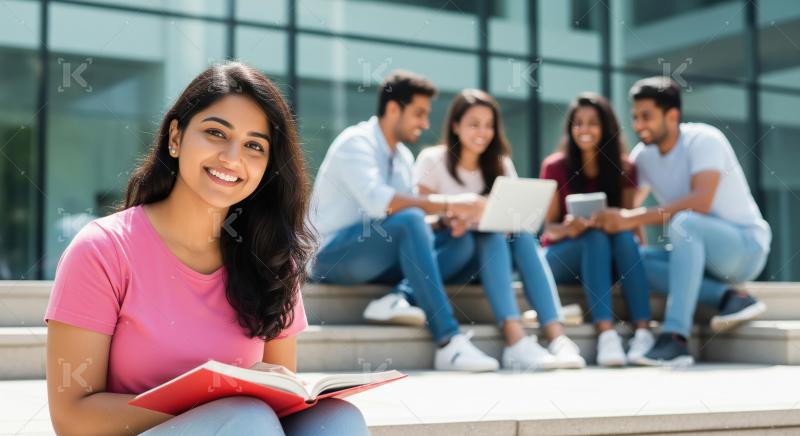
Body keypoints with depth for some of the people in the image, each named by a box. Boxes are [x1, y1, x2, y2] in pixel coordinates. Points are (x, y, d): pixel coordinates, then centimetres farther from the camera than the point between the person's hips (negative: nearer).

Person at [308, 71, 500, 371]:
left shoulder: (404, 157, 13)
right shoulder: (356, 142, -13)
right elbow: (377, 201, -31)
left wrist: (450, 218, -12)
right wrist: (448, 205, -31)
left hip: (374, 258, 8)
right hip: (332, 256, -8)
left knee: (460, 244, -7)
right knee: (410, 220, -34)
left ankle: (397, 299, -27)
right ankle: (449, 342, -37)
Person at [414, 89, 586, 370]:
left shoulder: (500, 165, 12)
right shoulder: (432, 160, -1)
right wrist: (451, 219, -30)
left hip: (488, 258, 4)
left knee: (523, 235, -27)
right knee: (491, 236, -32)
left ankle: (557, 338, -41)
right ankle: (516, 341, -50)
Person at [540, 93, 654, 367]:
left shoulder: (624, 168, 2)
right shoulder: (555, 166, -3)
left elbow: (630, 220, -1)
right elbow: (550, 227, -5)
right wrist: (568, 229, -28)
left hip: (609, 260, 2)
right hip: (564, 257, -2)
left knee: (624, 235, -31)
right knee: (596, 236, -33)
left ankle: (643, 331, -41)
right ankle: (606, 334, -47)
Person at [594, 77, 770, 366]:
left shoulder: (703, 140, -17)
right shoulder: (643, 155, 3)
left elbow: (701, 201, -32)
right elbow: (627, 208, 6)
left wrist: (634, 219, -35)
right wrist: (600, 219, -16)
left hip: (746, 247, -7)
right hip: (699, 252, 7)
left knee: (683, 222, -36)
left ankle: (675, 337, -43)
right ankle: (729, 297, -18)